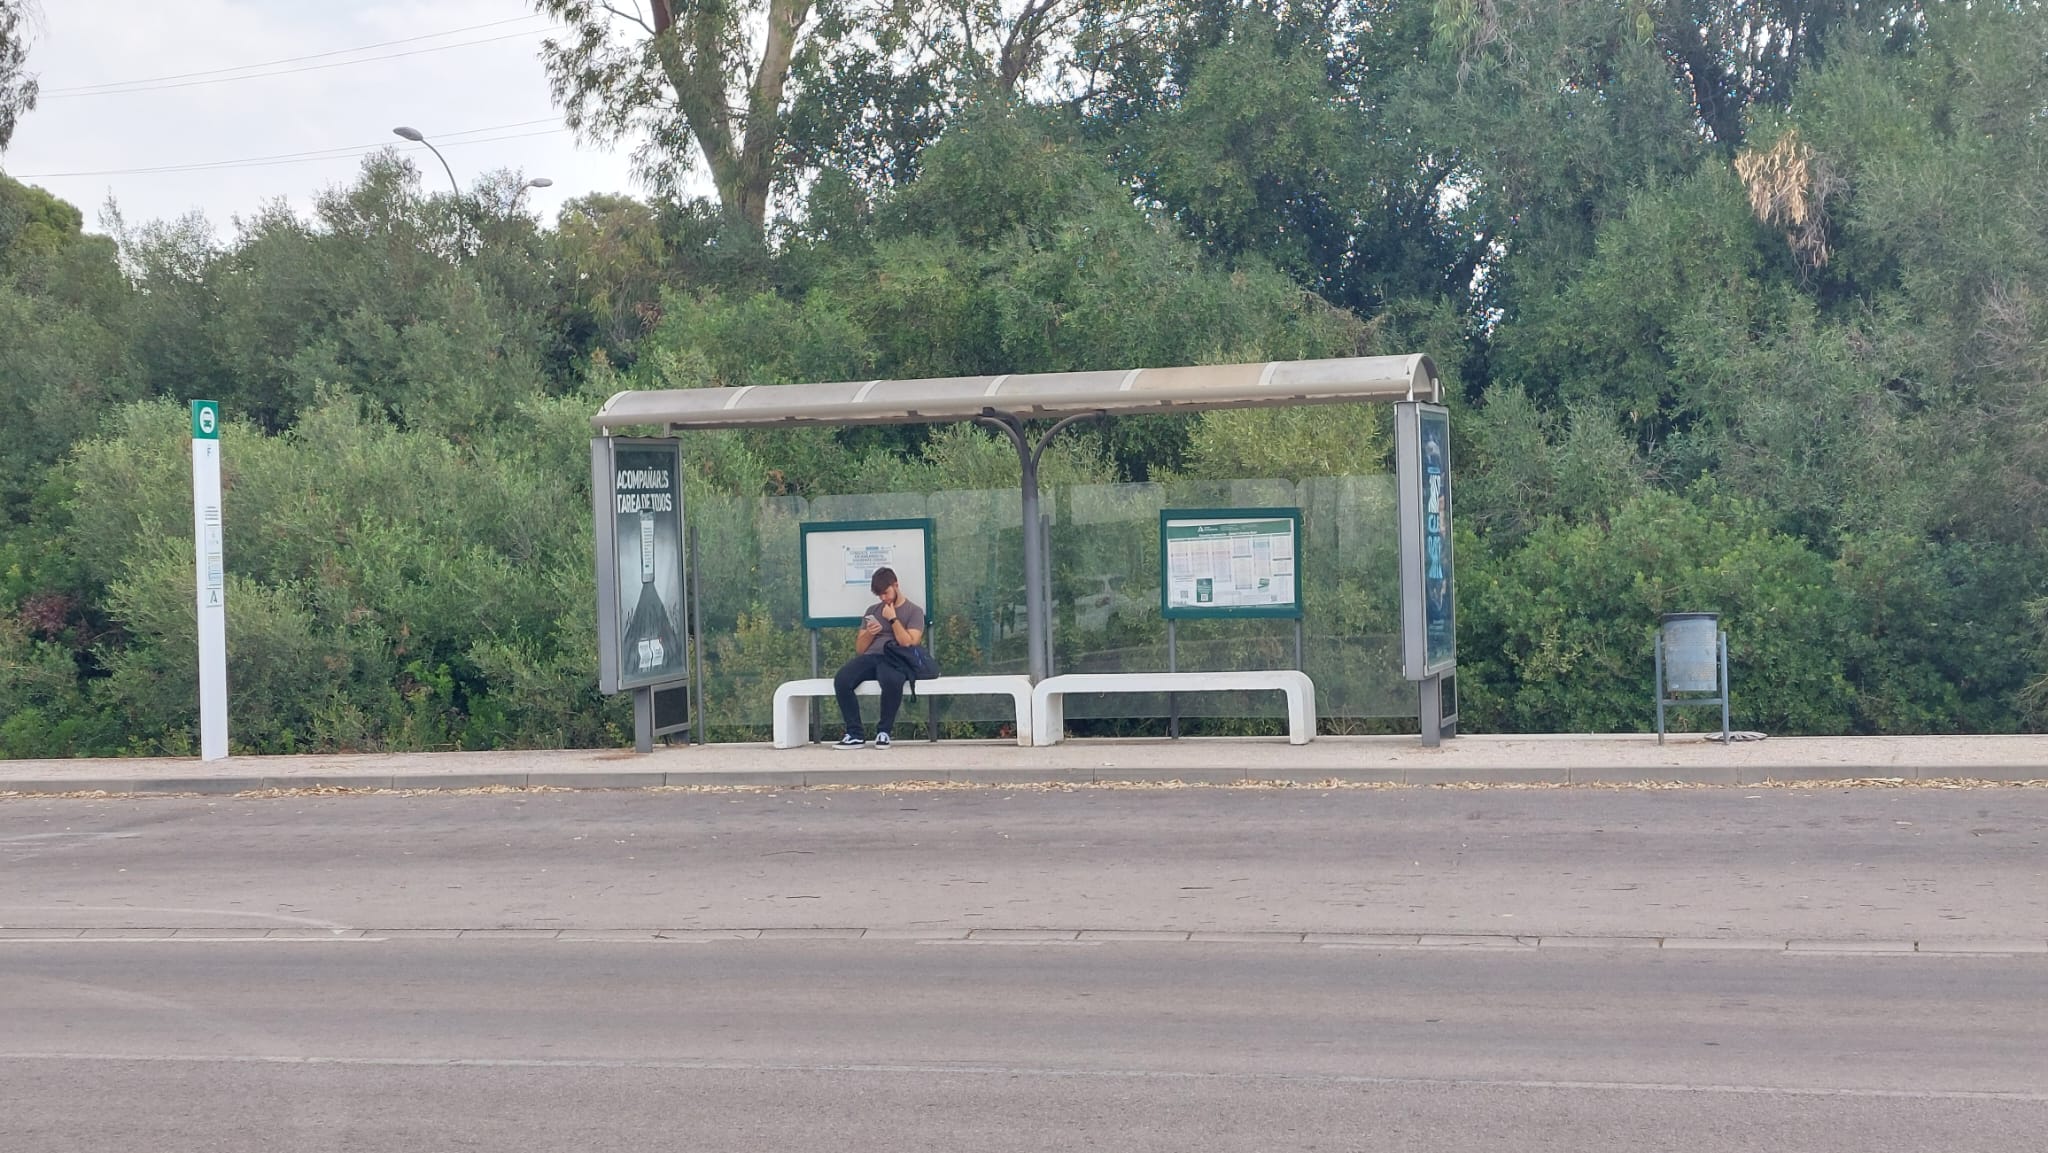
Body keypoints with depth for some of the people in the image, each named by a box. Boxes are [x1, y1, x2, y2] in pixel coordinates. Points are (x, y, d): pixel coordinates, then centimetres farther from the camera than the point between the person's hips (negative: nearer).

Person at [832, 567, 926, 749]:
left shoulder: (914, 612, 11)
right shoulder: (872, 610, 25)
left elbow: (910, 644, -5)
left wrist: (893, 619, -3)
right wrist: (869, 634, 1)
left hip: (894, 660, -4)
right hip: (869, 658, 4)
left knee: (892, 681, -42)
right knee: (841, 680, -29)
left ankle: (884, 731, -21)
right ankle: (855, 734, -23)